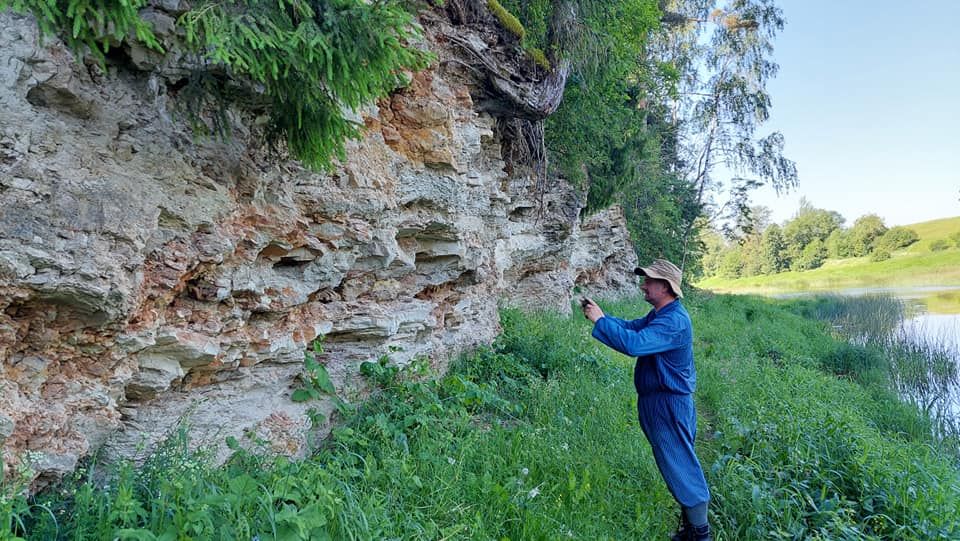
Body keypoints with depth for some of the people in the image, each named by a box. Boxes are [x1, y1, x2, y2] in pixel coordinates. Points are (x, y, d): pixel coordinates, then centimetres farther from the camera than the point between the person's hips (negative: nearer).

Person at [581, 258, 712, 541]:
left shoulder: (673, 321, -25)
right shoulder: (660, 314, 9)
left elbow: (634, 343, -36)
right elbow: (631, 327, 14)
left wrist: (600, 320, -28)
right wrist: (599, 314, 0)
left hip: (669, 404, -10)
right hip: (657, 401, 10)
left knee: (680, 466, 0)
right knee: (678, 464, 19)